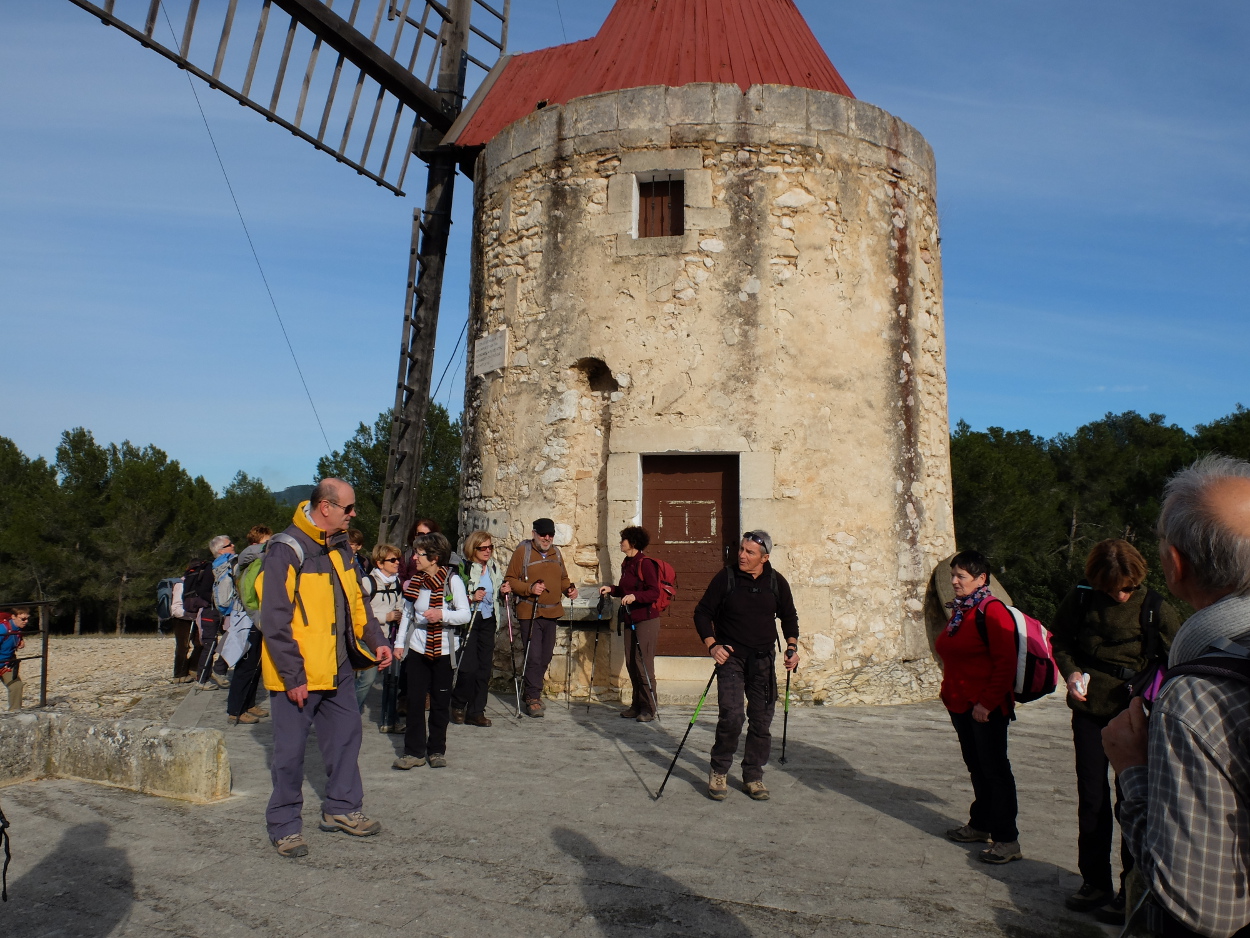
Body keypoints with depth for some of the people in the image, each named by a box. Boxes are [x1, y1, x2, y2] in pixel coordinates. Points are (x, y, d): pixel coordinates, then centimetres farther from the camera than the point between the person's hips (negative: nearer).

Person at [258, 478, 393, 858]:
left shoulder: (339, 548, 8)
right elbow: (275, 620, -19)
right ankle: (284, 825, 18)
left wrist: (375, 639, 5)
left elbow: (355, 599, 18)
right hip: (297, 674, -8)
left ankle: (341, 808, 31)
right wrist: (293, 676, -20)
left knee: (346, 735, 15)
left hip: (337, 668, 8)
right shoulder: (286, 550, -17)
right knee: (290, 749, 3)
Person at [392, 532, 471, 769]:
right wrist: (399, 642, 8)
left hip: (444, 650, -3)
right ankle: (414, 751, 8)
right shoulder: (415, 582, 6)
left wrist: (443, 614, -28)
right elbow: (407, 614, 13)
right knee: (414, 700, 0)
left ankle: (437, 750, 17)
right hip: (417, 649, 3)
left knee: (440, 702, 5)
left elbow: (465, 614, -12)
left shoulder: (453, 581, -7)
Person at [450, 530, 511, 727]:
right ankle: (458, 706, 14)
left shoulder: (495, 567, 11)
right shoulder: (463, 568, -8)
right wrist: (471, 598, -22)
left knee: (485, 667, 5)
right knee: (468, 667, -9)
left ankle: (476, 711, 13)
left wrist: (504, 591, 4)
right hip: (468, 621, -6)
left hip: (488, 620, 6)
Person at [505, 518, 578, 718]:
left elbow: (563, 578, 24)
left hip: (552, 612, 6)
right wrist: (530, 588, -19)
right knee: (533, 657, -9)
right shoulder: (522, 551, -4)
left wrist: (570, 589, 3)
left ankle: (534, 693, 26)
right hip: (530, 612, -6)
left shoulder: (556, 552, 14)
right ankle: (532, 699, 1)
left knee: (545, 656, 11)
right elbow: (510, 579, -5)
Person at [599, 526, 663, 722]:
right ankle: (637, 705, 20)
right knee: (631, 664, 11)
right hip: (631, 620, 9)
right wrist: (611, 589, 6)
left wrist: (634, 596, -32)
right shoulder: (626, 564, 14)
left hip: (646, 620, -9)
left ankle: (648, 708, 3)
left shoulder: (645, 564, -13)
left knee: (643, 665, -6)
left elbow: (654, 593, -19)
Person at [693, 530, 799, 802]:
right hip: (731, 657, -3)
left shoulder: (777, 582, 2)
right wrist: (711, 645, -13)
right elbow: (702, 612, 0)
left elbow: (789, 616, 17)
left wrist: (792, 647, 3)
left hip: (763, 660, 3)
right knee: (732, 715, -17)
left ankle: (753, 777, 22)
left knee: (761, 721, 6)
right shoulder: (725, 578, -6)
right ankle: (718, 772, 4)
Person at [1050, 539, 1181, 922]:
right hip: (1089, 709, 2)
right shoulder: (1080, 600, -6)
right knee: (1091, 798, 10)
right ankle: (1095, 883, 24)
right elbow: (1059, 641, 10)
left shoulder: (1155, 609, -11)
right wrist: (1071, 671, -9)